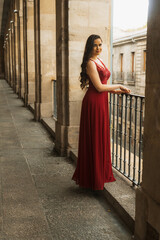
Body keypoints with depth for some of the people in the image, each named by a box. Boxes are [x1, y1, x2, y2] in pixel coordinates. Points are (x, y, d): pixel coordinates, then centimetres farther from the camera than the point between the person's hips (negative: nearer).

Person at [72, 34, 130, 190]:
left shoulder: (99, 60, 16)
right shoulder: (90, 63, -12)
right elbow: (99, 87, -17)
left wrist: (116, 91, 10)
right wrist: (118, 86, -6)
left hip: (101, 102, 9)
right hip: (93, 103, -9)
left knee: (101, 138, 14)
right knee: (93, 140, -1)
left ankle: (101, 174, 26)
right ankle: (92, 178, 11)